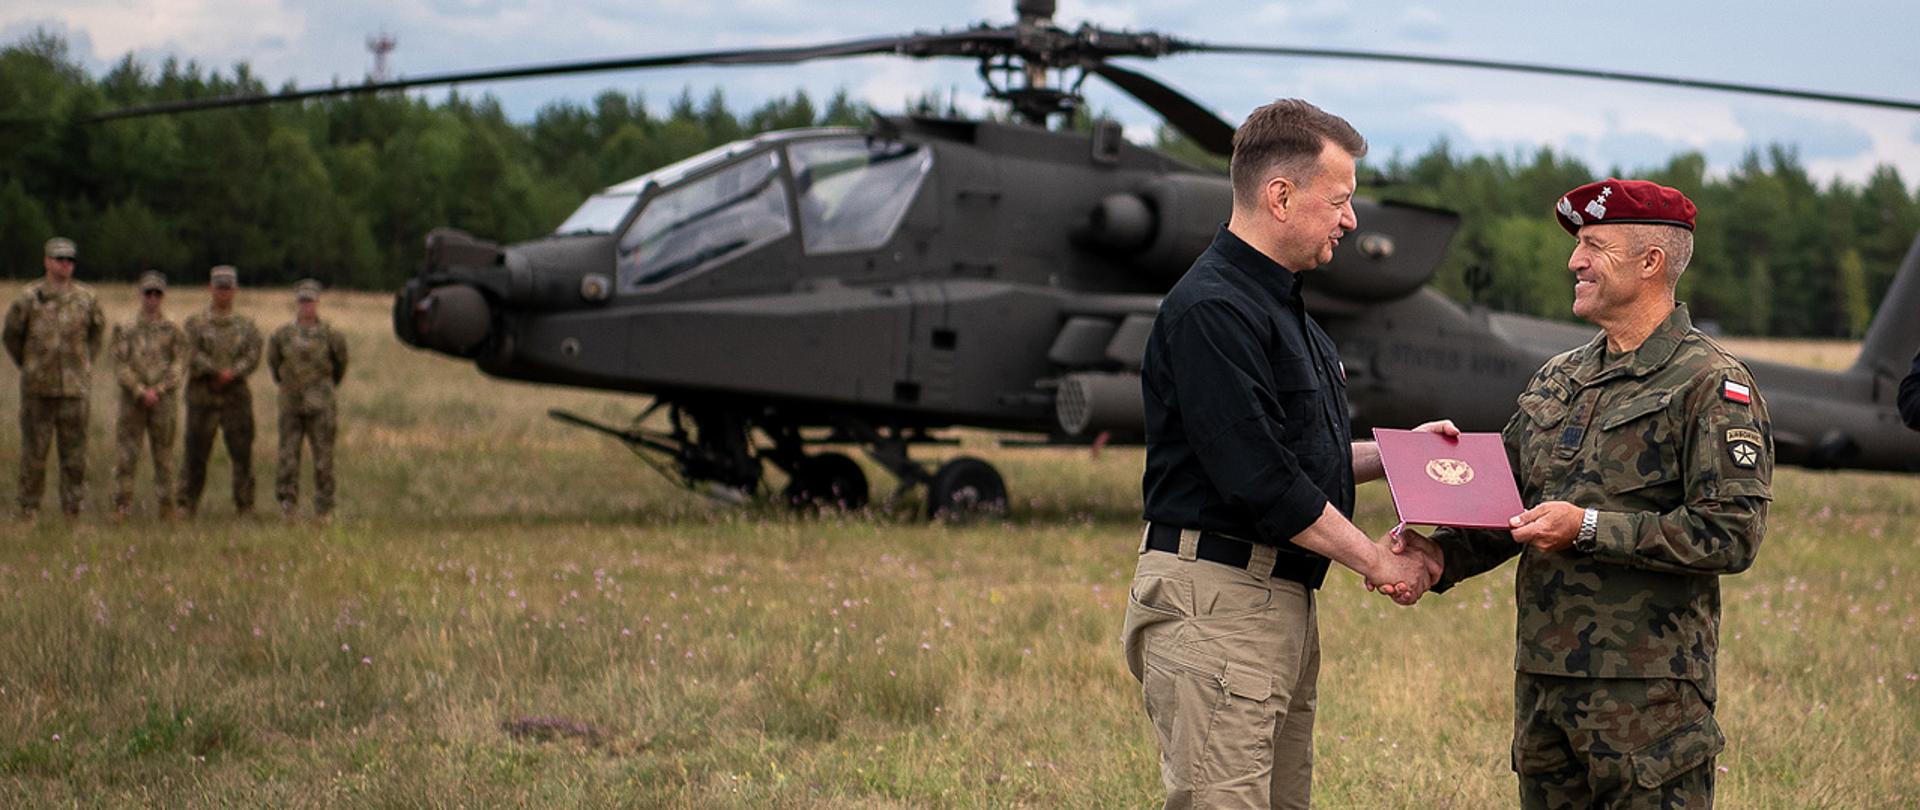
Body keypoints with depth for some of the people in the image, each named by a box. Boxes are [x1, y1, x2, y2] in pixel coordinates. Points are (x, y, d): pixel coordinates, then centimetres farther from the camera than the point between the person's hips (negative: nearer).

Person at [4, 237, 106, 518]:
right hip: (38, 388, -2)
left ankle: (73, 506, 10)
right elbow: (10, 335, 9)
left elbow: (98, 329, 21)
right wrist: (28, 366, 12)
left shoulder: (86, 297, 5)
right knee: (34, 448, 1)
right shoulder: (28, 297, -2)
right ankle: (29, 506, 9)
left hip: (75, 386, 2)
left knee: (74, 447, 3)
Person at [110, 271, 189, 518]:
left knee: (164, 455, 4)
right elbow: (120, 365, -1)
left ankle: (166, 506, 9)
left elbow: (179, 367, 1)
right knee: (126, 455, -4)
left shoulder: (174, 331, 8)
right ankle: (121, 506, -1)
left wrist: (157, 390, -12)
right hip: (132, 400, 0)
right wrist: (140, 391, -13)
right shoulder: (125, 329, 6)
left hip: (164, 401, 0)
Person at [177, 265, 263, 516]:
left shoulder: (246, 325, 11)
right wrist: (218, 372, -16)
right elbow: (193, 356, -7)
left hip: (237, 398, 1)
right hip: (202, 398, -1)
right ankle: (187, 505, 9)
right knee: (196, 455, 1)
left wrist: (231, 374, -19)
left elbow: (253, 356, -3)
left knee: (242, 453, -1)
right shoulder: (195, 323, 6)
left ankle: (245, 506, 5)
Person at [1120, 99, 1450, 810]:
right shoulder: (1212, 309, -16)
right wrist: (1378, 563, -12)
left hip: (1282, 602, 10)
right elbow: (1259, 482, -20)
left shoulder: (1281, 306, 18)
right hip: (1214, 598, -10)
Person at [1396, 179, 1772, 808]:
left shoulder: (1712, 385, -6)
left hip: (1647, 691, -7)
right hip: (1542, 679, 7)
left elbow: (1731, 535, -15)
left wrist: (1590, 530, -18)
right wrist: (1440, 556, -4)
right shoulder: (1557, 381, 17)